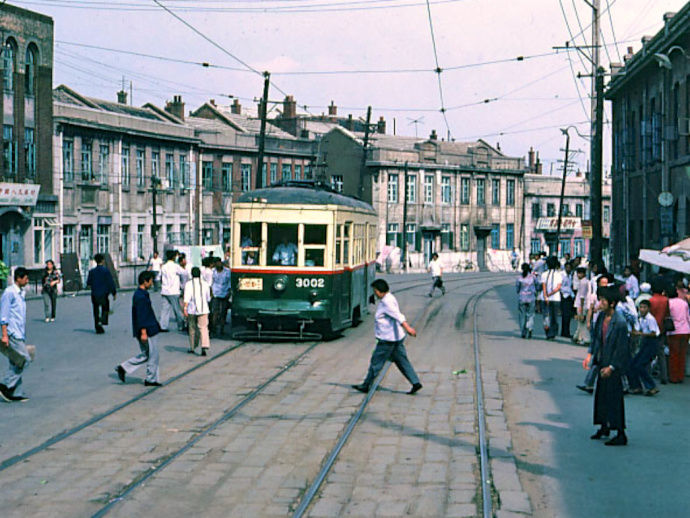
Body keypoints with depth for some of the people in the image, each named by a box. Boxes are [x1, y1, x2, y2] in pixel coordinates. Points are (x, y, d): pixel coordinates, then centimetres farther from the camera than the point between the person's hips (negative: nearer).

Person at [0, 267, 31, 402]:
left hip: (19, 334, 9)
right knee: (25, 359, -11)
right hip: (12, 334, -9)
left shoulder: (20, 293, 17)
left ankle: (16, 393, 11)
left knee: (15, 363, 9)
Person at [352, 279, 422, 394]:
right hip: (396, 337, 10)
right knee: (402, 361, 9)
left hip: (388, 339, -10)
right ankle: (415, 383, 4)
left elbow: (398, 315, -29)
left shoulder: (387, 301, -17)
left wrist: (407, 328, -39)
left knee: (376, 362, 2)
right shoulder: (388, 299, 14)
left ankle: (366, 386, 12)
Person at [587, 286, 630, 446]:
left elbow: (621, 348, -19)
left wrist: (611, 367, -19)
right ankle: (604, 427, 35)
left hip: (615, 365, -8)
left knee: (615, 398, -3)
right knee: (601, 395, 18)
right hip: (603, 362, 8)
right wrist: (590, 355, 6)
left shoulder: (620, 322, -22)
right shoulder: (601, 317, 2)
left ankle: (621, 435, 5)